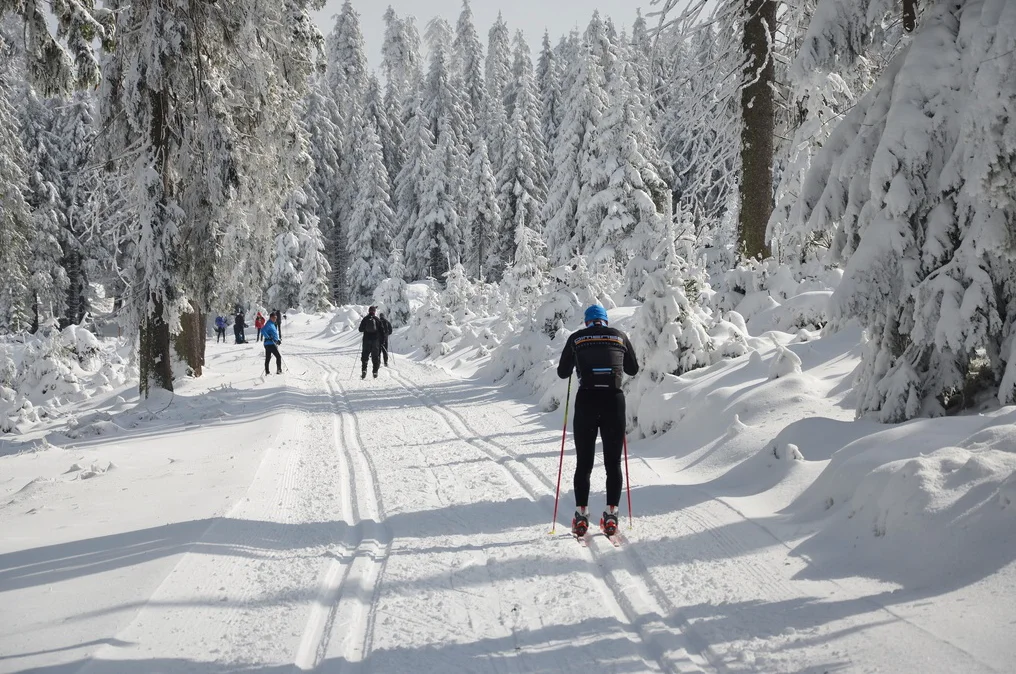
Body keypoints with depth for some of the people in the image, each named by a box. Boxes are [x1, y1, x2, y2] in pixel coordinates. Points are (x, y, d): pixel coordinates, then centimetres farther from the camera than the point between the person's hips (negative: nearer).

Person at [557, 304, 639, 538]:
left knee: (584, 462, 8)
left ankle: (581, 515, 5)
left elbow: (562, 373, 14)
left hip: (586, 401, 0)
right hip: (614, 400, 1)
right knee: (613, 462, 9)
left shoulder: (576, 338, 7)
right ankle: (611, 514, 4)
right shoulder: (620, 336, 11)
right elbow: (633, 369, 21)